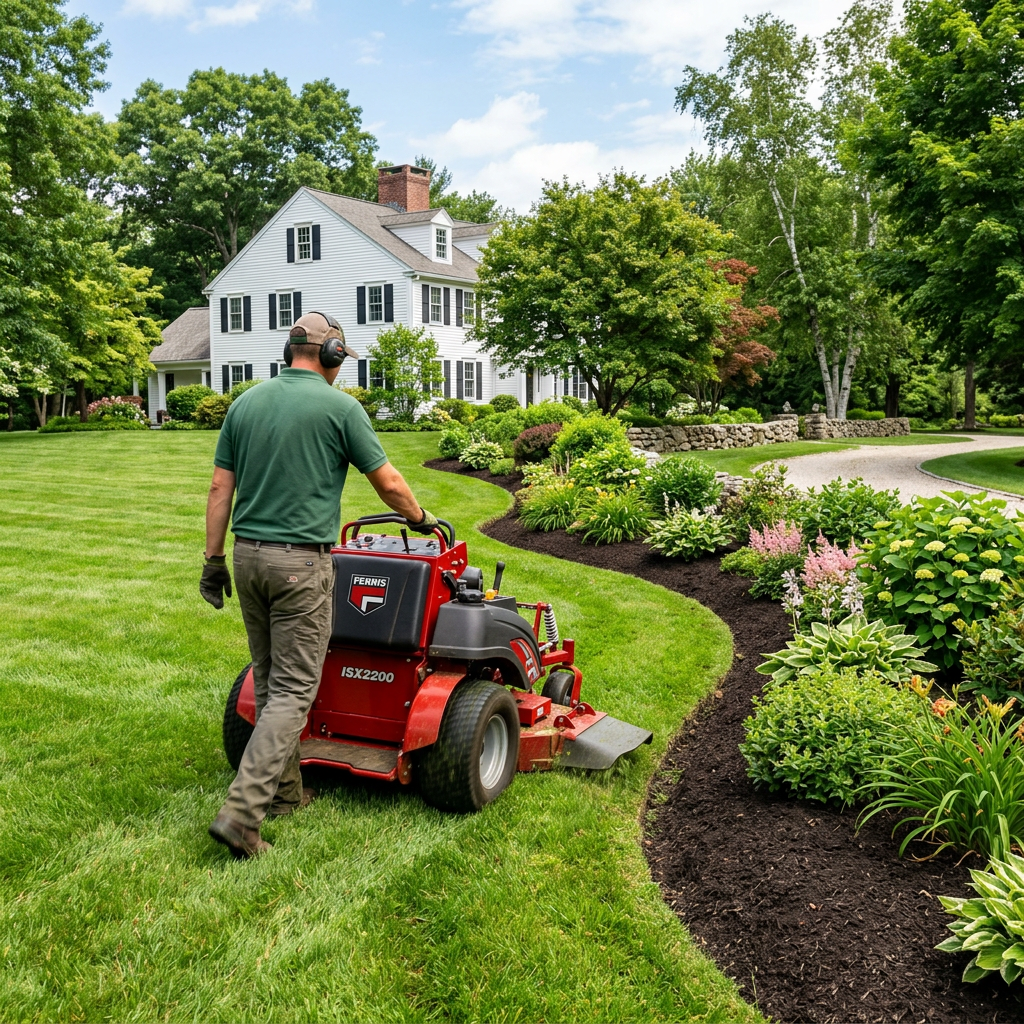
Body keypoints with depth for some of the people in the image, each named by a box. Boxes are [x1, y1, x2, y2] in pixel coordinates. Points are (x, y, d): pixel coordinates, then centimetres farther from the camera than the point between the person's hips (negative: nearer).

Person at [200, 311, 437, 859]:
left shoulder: (246, 402, 9)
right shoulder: (339, 406, -6)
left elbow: (220, 488, 7)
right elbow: (388, 482, -1)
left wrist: (214, 559, 13)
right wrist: (421, 519, 17)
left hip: (248, 553, 6)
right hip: (301, 561, -6)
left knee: (270, 679, 17)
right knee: (294, 689, -2)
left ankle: (283, 790, 27)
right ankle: (242, 811, -7)